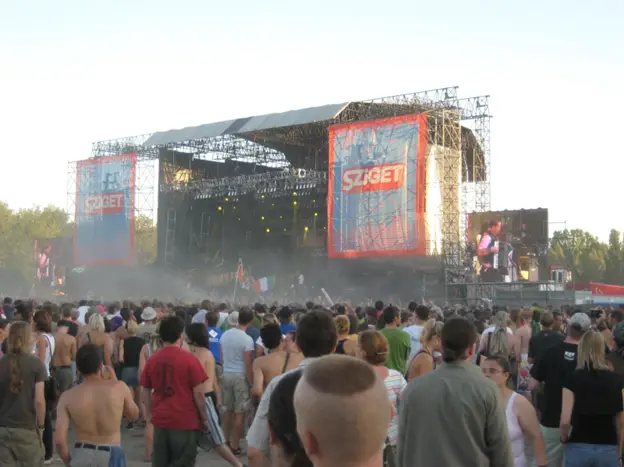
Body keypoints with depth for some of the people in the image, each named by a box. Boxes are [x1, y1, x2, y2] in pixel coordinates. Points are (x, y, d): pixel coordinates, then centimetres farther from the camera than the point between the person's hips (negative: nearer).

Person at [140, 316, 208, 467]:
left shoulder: (152, 359, 3)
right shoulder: (189, 358, -10)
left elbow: (146, 391, 9)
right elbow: (198, 393, -10)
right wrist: (204, 418, 0)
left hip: (160, 420, 4)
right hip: (185, 421, -4)